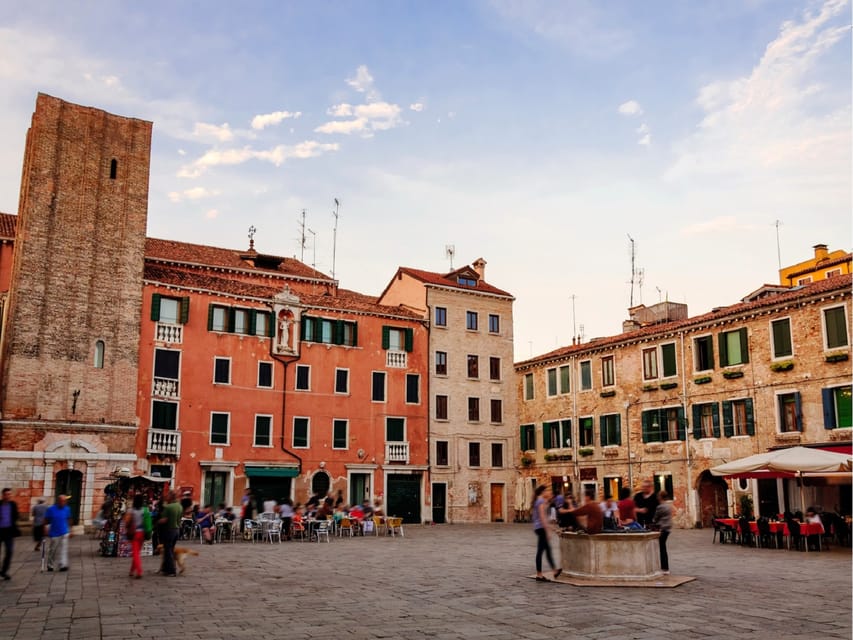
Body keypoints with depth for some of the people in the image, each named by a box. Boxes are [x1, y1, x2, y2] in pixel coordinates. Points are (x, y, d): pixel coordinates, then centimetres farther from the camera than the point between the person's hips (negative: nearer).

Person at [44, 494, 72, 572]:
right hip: (54, 533, -1)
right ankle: (50, 566, 26)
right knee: (53, 550, 9)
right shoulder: (51, 509, -7)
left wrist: (70, 530, 11)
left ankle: (63, 565, -8)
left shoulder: (67, 509, 0)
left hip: (64, 533, 1)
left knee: (63, 550, -6)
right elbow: (46, 521, 1)